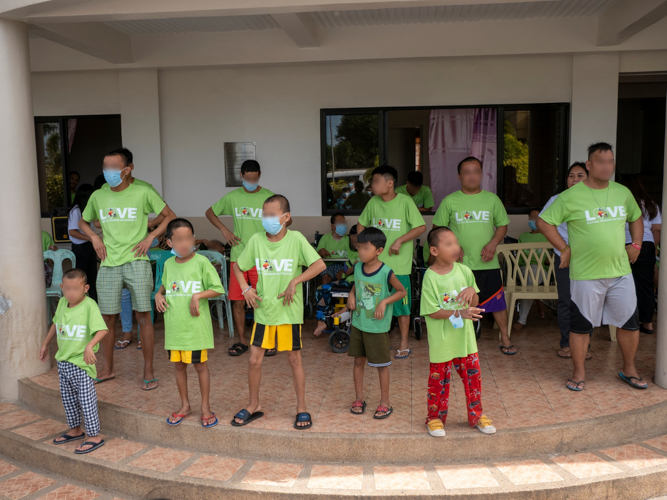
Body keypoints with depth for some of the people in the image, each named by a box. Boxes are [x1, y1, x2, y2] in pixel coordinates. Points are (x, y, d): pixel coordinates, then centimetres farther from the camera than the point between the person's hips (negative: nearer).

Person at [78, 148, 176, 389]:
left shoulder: (142, 193, -3)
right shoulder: (97, 196, 8)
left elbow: (170, 216, 4)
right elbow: (83, 222, 25)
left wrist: (150, 237, -6)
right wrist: (94, 238, 6)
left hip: (136, 262, -3)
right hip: (108, 264, 4)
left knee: (143, 316, -2)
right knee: (107, 318, 8)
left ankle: (149, 372, 8)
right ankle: (108, 369, 26)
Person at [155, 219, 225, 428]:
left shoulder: (201, 262, -10)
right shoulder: (169, 264, 6)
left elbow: (218, 289, -10)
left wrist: (198, 295, -23)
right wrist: (158, 295, 4)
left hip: (196, 326, -5)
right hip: (174, 326, 5)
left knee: (200, 365, 6)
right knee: (179, 365, 15)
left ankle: (205, 407, 21)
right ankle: (185, 405, 31)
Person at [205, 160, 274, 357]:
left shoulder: (269, 197, 1)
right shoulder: (232, 197, 7)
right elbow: (210, 212, 18)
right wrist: (224, 230, 5)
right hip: (238, 257, 2)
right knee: (237, 301, 5)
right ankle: (242, 341, 19)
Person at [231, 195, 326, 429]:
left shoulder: (295, 239, -10)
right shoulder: (256, 240, -2)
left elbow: (319, 264, -18)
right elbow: (238, 267, 11)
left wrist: (294, 281, -24)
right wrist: (246, 289, -3)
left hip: (289, 311, -3)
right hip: (263, 310, 3)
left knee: (294, 359, 8)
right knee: (254, 360, 7)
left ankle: (301, 408, 24)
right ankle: (253, 405, 27)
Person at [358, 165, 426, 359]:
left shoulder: (405, 201, -11)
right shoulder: (373, 202, 4)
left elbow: (421, 227, -12)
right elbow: (361, 224, 18)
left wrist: (399, 241, -17)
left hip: (399, 265, -5)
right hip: (376, 263, 5)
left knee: (401, 305, 6)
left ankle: (404, 344, 20)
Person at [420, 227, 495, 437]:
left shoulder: (464, 271, -2)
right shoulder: (431, 277, -16)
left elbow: (474, 303, 7)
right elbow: (432, 311, -17)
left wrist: (472, 291, -16)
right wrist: (459, 313, -25)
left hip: (464, 336, 4)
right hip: (441, 339, -4)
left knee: (473, 375, 13)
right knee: (439, 379, 10)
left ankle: (476, 415, 32)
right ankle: (435, 417, 29)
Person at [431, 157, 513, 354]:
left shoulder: (492, 199, 5)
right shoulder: (450, 201, 1)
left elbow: (502, 225, 10)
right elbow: (438, 228, 6)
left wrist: (493, 243, -7)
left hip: (487, 263, 1)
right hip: (459, 263, -1)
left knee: (498, 301, 5)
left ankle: (505, 339, 21)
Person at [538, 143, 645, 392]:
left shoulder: (623, 192, 7)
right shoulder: (571, 196, -7)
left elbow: (636, 218, 25)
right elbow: (544, 222, -5)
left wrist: (636, 243, 12)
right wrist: (564, 249, -7)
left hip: (621, 271, 4)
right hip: (585, 275, -4)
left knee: (630, 322, 11)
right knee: (581, 325, 5)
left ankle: (629, 369, 31)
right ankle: (579, 372, 21)